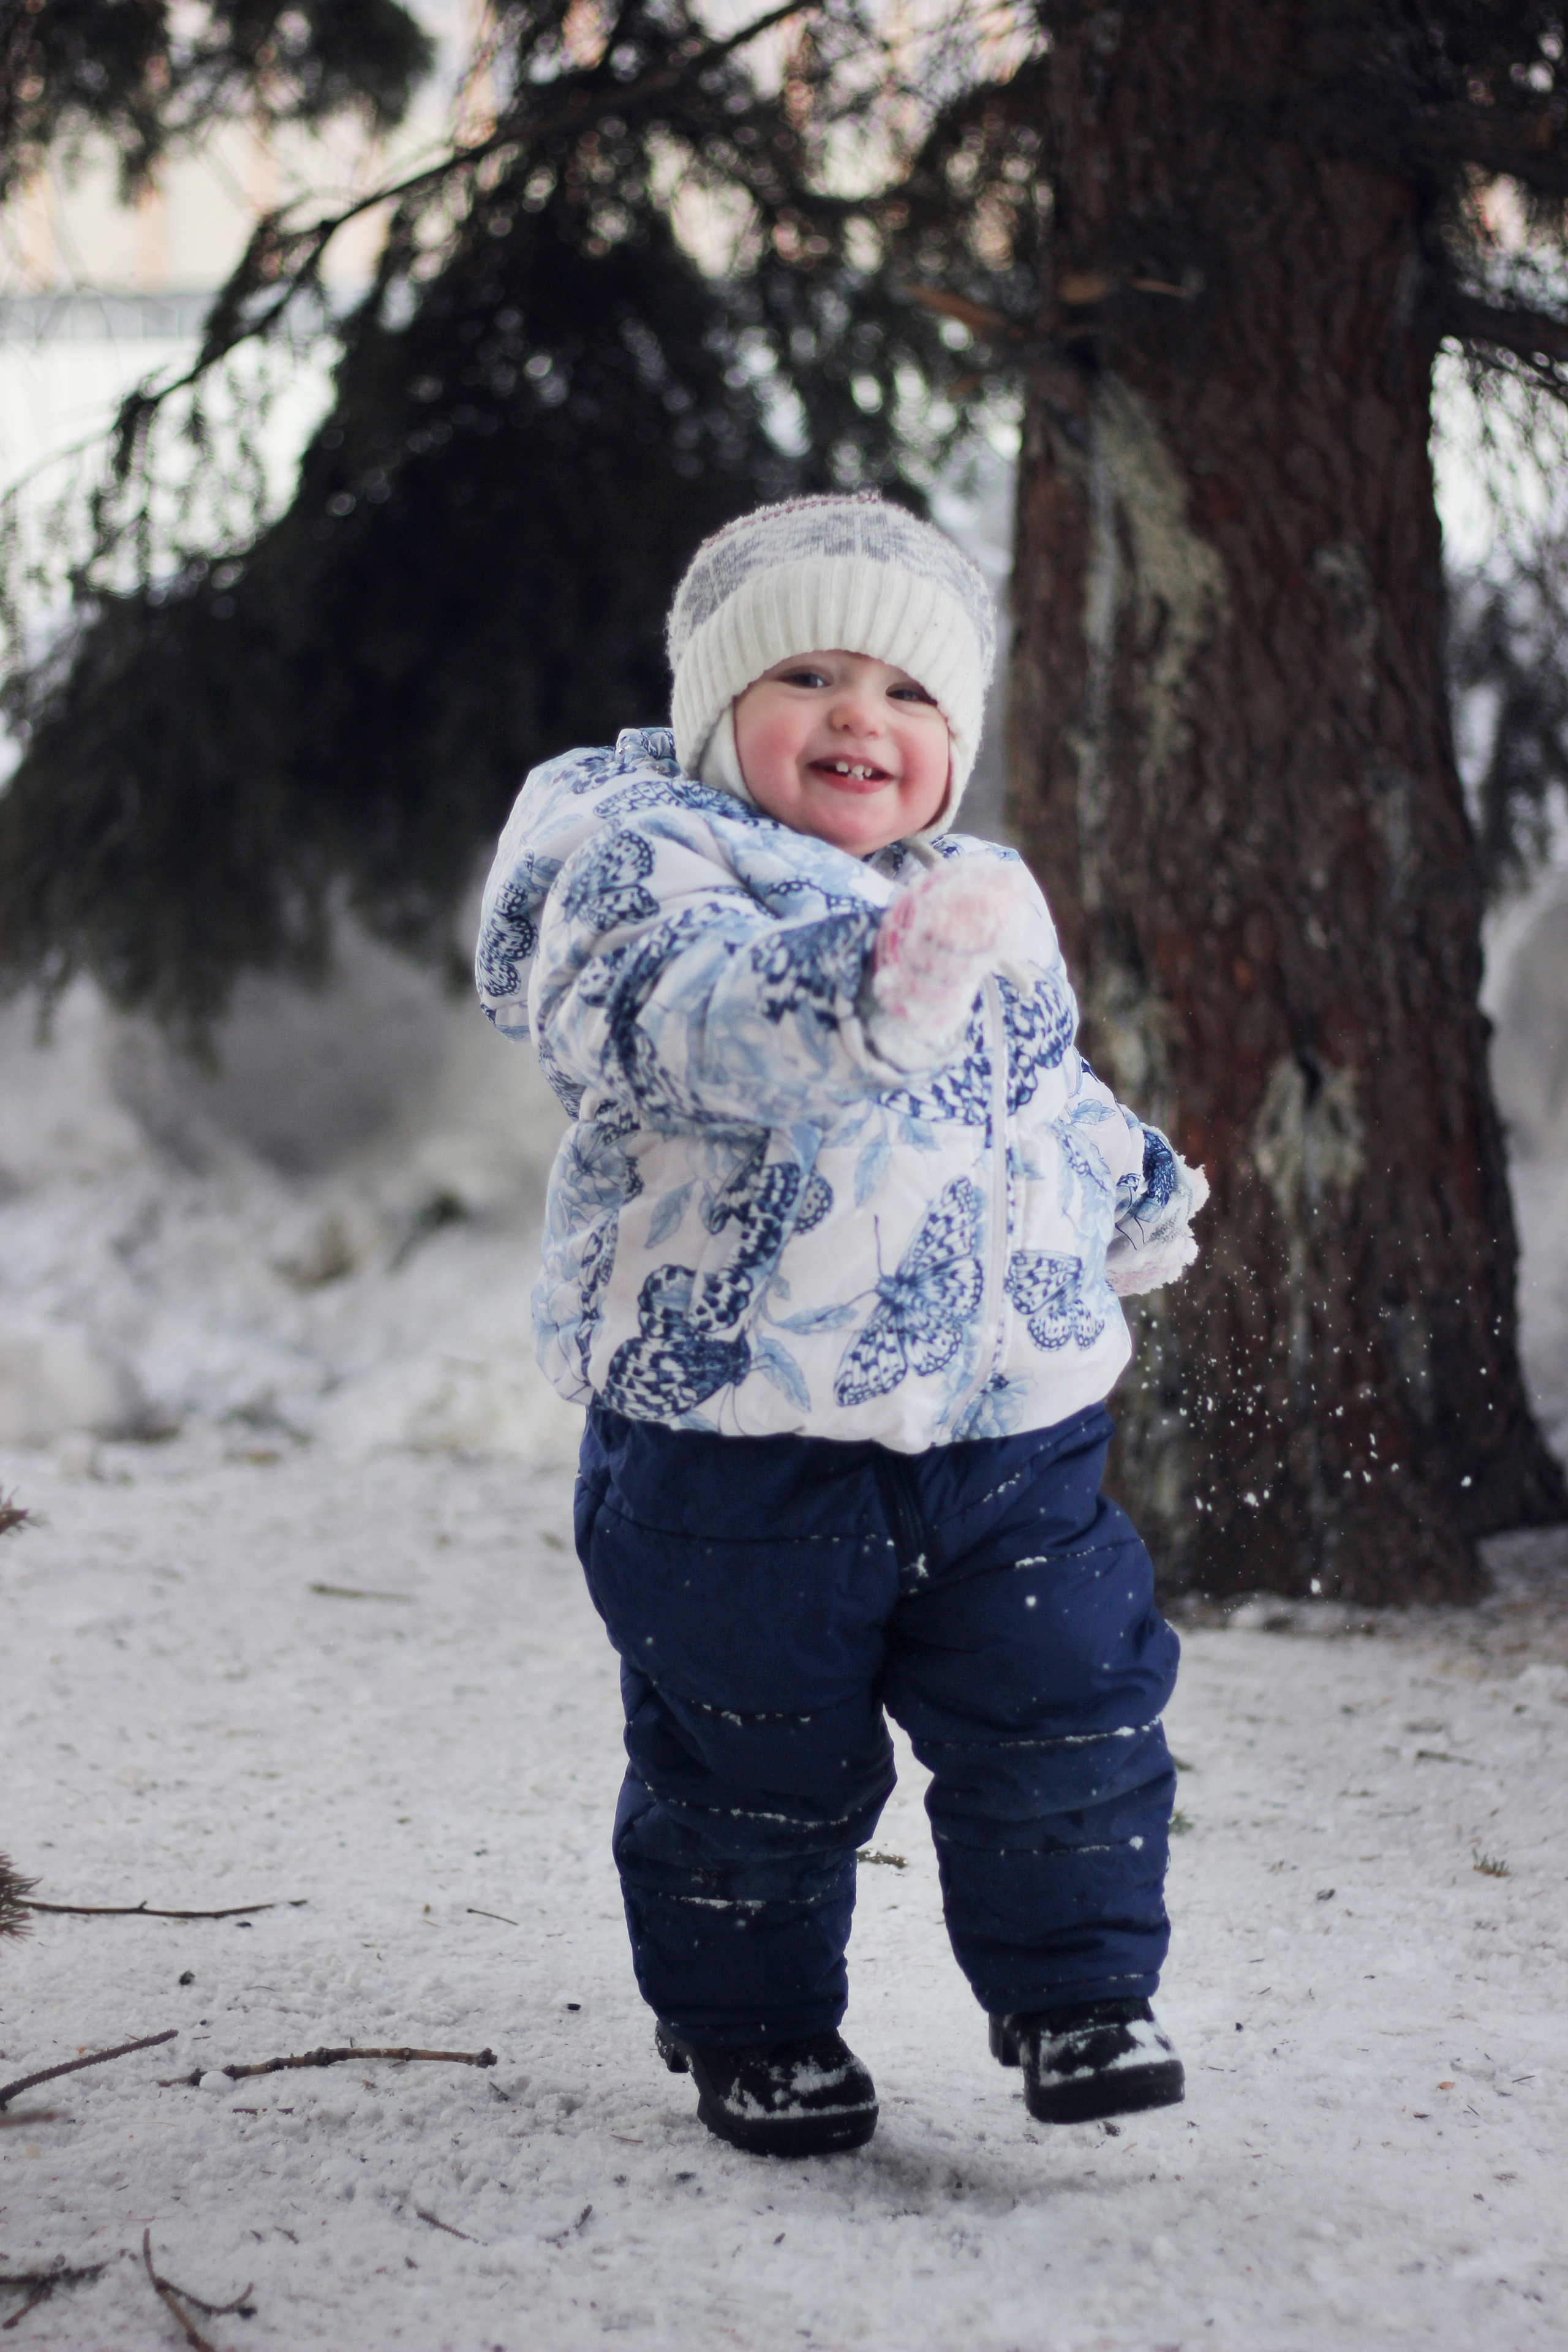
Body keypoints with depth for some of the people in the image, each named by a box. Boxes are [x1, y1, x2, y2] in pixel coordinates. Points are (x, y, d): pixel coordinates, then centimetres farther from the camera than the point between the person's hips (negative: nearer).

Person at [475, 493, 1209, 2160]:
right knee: (755, 1766, 8)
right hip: (739, 1442, -5)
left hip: (1006, 1427, 5)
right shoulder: (642, 864, -12)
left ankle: (1073, 1993, 23)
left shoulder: (986, 906, 12)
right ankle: (752, 2027, 29)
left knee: (1068, 1724, 4)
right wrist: (862, 993, -52)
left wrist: (1132, 1189, 32)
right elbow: (693, 1014, -35)